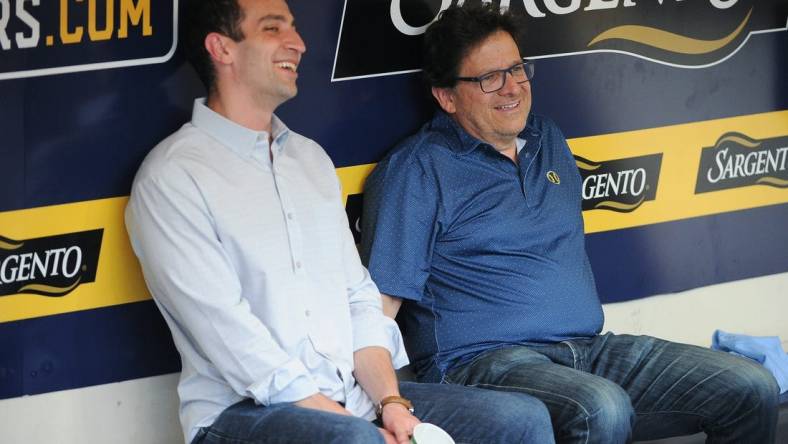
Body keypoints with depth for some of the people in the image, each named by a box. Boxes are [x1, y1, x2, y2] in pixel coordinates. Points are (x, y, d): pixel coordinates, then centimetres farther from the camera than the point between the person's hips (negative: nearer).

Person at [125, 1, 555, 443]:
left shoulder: (311, 157, 18)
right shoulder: (172, 177, -7)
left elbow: (358, 296, 16)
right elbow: (231, 339, -15)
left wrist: (391, 402, -3)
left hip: (354, 396, 7)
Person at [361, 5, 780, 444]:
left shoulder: (549, 141, 19)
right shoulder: (416, 169, -4)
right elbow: (382, 297, -9)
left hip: (588, 346, 7)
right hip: (482, 359, -7)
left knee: (753, 390, -7)